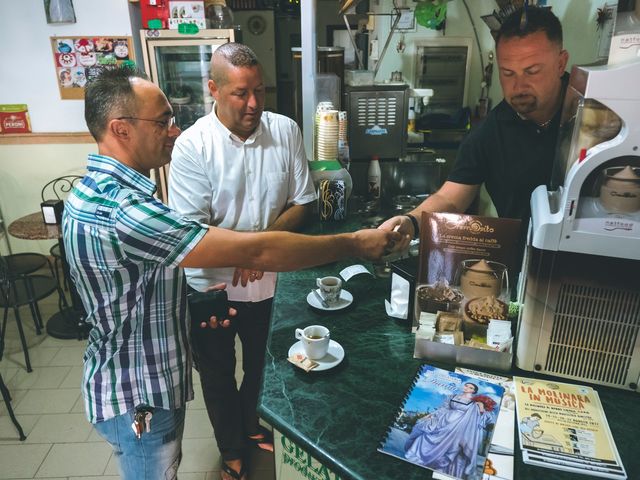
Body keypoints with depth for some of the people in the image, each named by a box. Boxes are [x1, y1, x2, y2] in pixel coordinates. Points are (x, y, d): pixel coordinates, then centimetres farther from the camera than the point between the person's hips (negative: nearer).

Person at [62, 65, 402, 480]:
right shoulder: (121, 209, -33)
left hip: (154, 378, 9)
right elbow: (255, 252, -34)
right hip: (137, 399, -9)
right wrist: (354, 244, -25)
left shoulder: (101, 190, 1)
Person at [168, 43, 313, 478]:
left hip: (272, 280, 3)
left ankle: (254, 427, 55)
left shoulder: (286, 130, -7)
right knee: (218, 374, 19)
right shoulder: (192, 145, -16)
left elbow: (304, 203, -4)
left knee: (264, 365, 24)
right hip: (212, 285, -2)